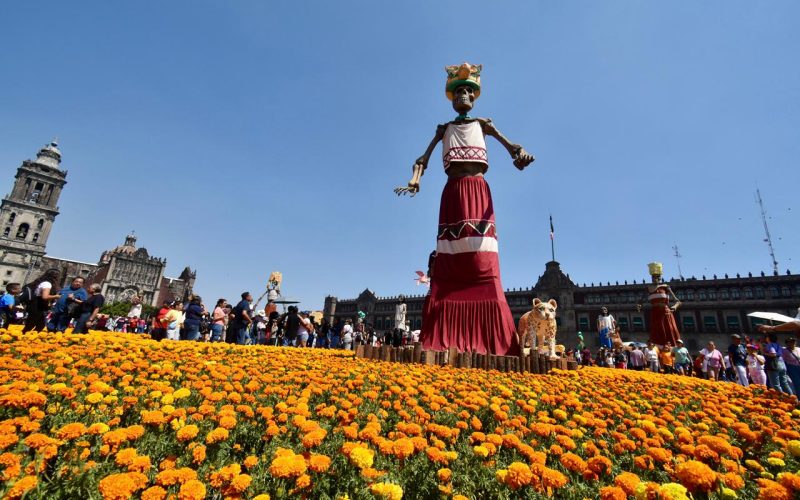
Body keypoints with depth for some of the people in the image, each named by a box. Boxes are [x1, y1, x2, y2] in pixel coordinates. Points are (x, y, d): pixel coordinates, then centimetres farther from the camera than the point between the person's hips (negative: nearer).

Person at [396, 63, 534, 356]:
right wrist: (415, 181, -10)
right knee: (448, 268, -8)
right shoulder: (444, 128, 23)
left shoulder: (483, 124, 21)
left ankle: (486, 342, -12)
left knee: (483, 266, -12)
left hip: (478, 191, 0)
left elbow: (509, 145, 6)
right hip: (453, 192, 1)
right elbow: (422, 159, 12)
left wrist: (521, 153, -19)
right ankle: (444, 342, -9)